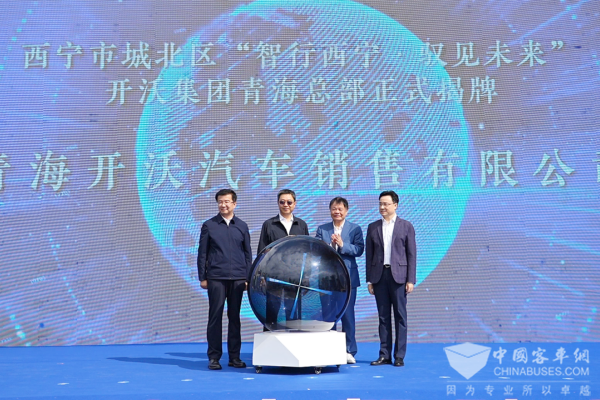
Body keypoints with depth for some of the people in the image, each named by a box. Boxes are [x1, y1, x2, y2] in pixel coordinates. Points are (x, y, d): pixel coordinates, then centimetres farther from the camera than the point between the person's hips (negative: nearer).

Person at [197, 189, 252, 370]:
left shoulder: (242, 226, 10)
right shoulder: (209, 225, 5)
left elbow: (248, 253, 13)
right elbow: (202, 253, 6)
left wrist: (248, 277, 7)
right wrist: (202, 277, 1)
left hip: (237, 278, 2)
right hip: (216, 278, -2)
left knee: (234, 317, 6)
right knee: (215, 316, 0)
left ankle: (234, 356, 14)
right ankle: (214, 357, 8)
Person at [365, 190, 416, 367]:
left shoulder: (406, 226, 3)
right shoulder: (373, 227, 10)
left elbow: (412, 254, 0)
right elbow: (369, 255, 9)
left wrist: (411, 280, -6)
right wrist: (369, 280, 4)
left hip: (399, 276, -2)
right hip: (379, 275, 2)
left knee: (400, 316, 1)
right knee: (383, 317, 6)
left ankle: (399, 356, 7)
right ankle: (384, 355, 12)